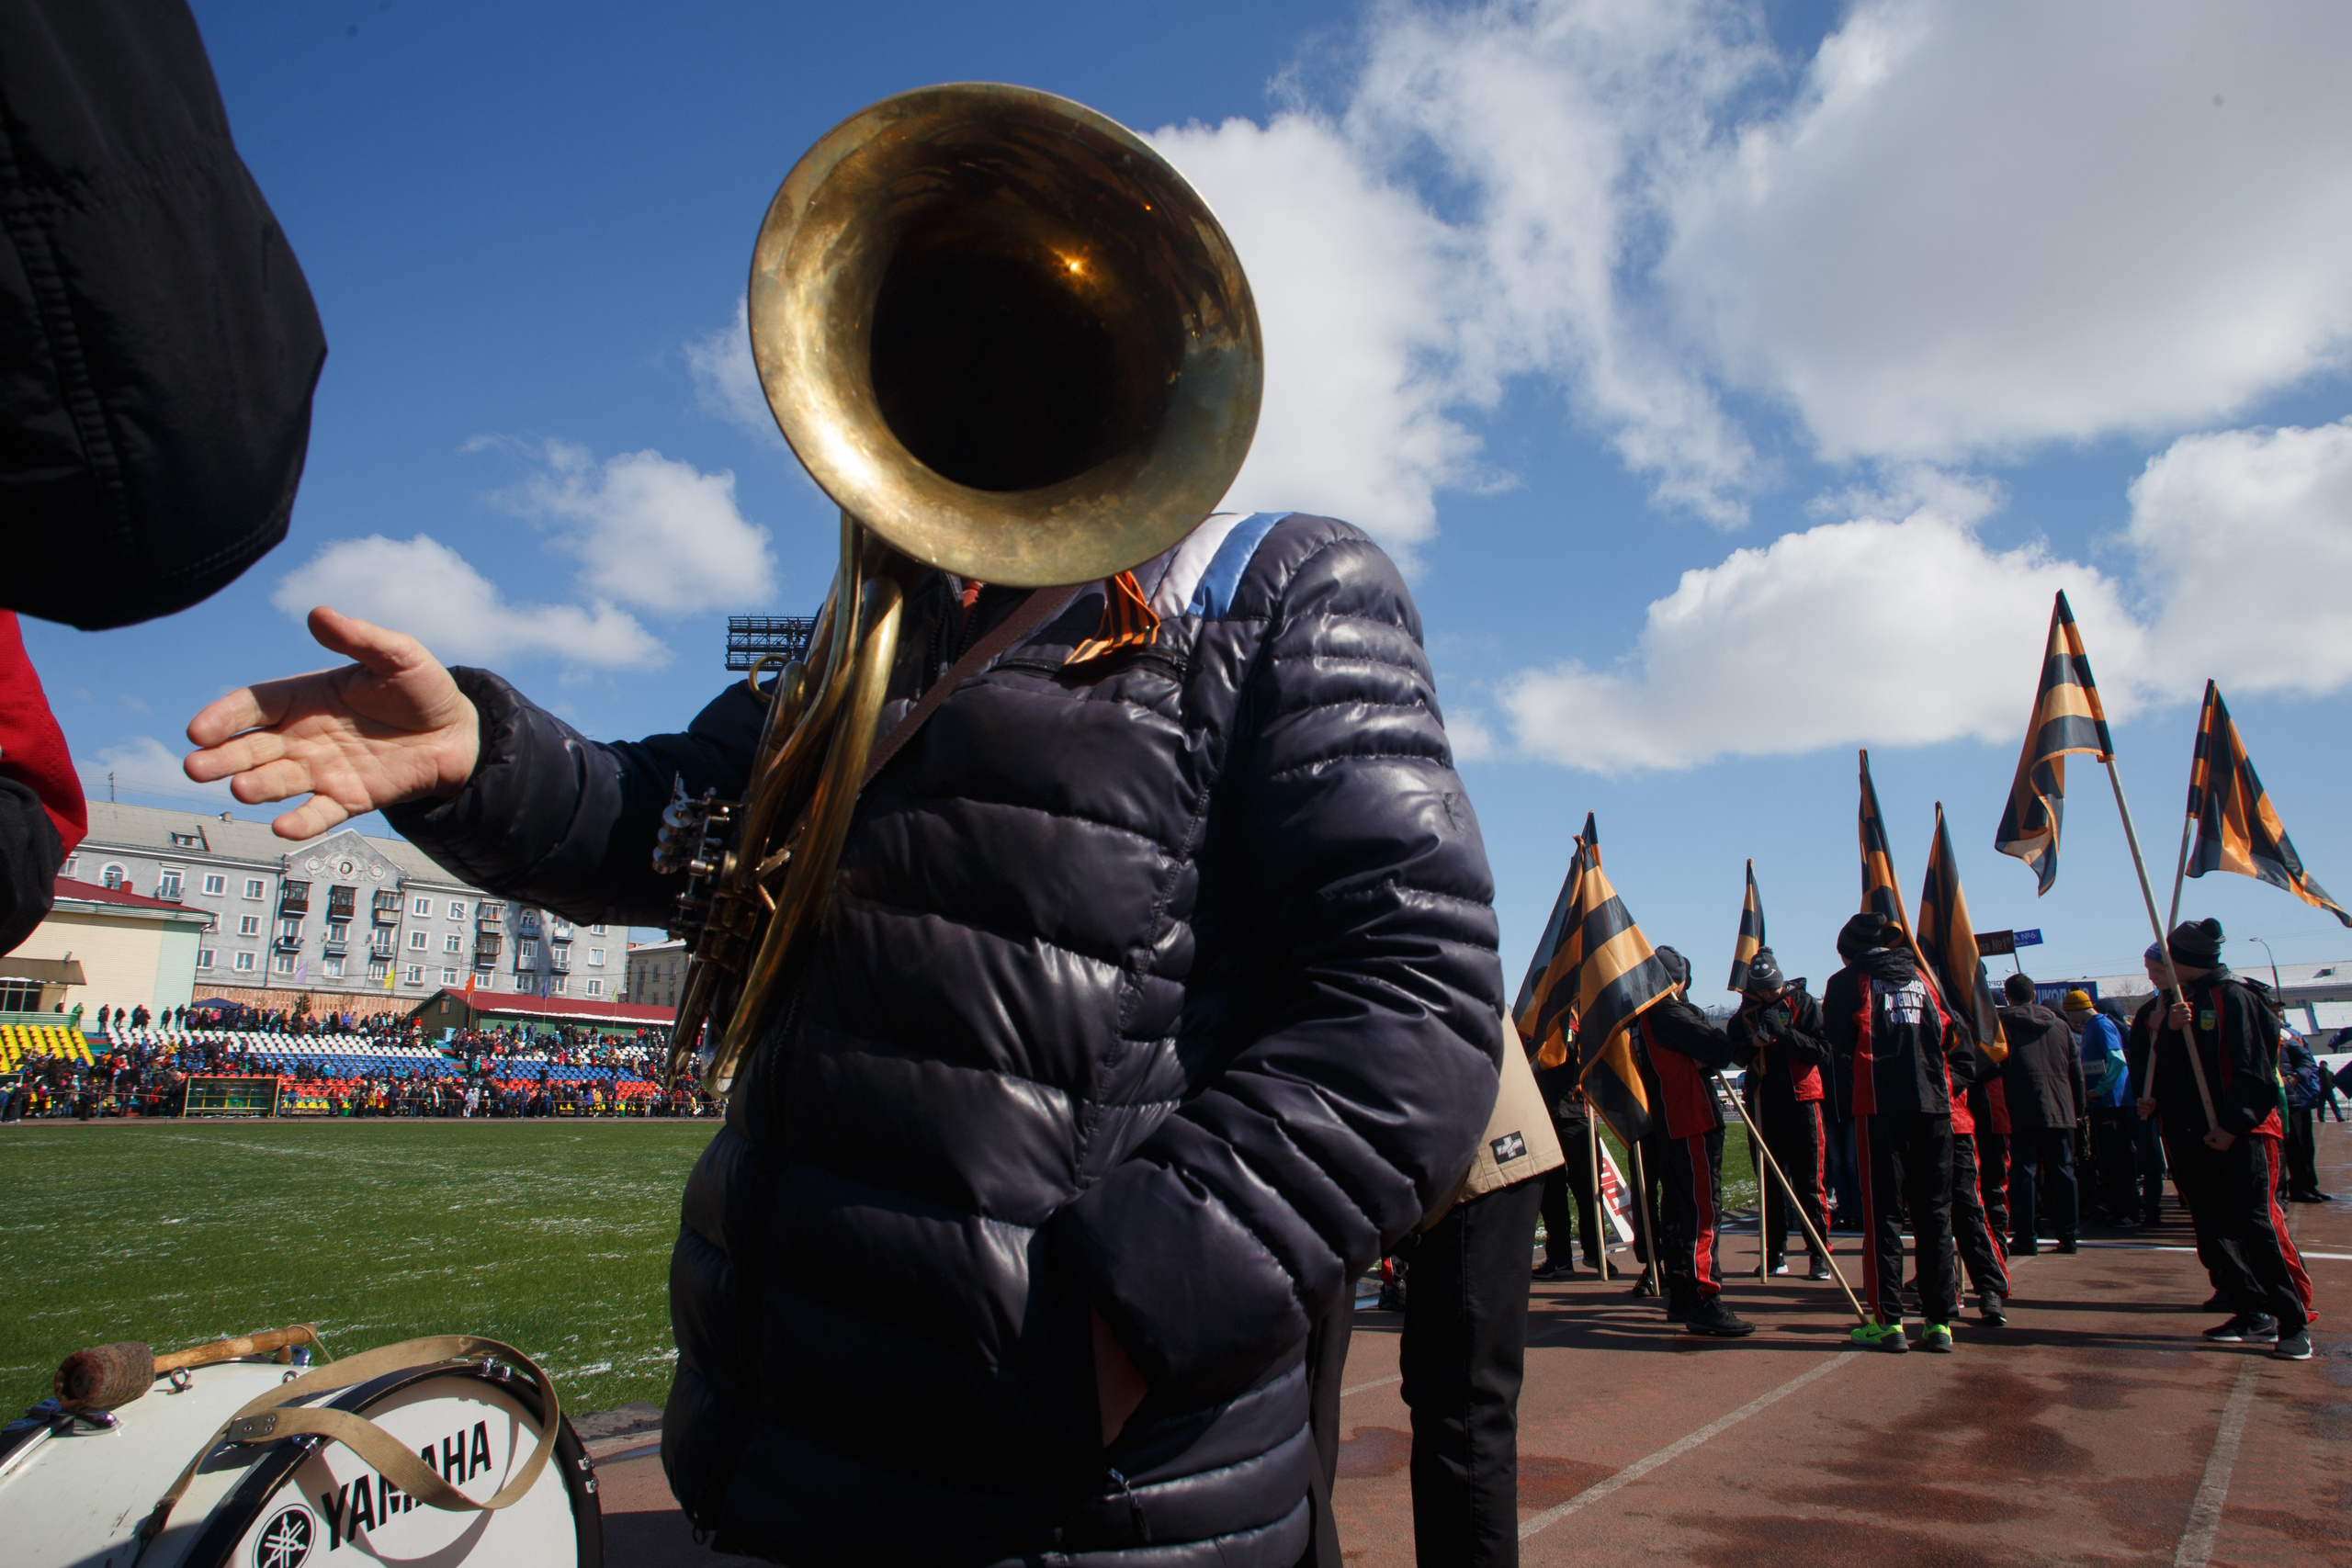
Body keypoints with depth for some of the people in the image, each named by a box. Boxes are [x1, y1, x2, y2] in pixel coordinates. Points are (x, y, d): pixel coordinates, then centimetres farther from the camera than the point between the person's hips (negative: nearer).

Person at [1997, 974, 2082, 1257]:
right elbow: (2076, 1072, 12)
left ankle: (2025, 1237, -1)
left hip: (2022, 1113, -4)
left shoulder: (2002, 1024, -4)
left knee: (2024, 1172, -1)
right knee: (2062, 1172, 10)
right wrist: (2077, 1107, 18)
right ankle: (2069, 1235, 11)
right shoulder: (2060, 1025, 10)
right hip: (2060, 1111, 4)